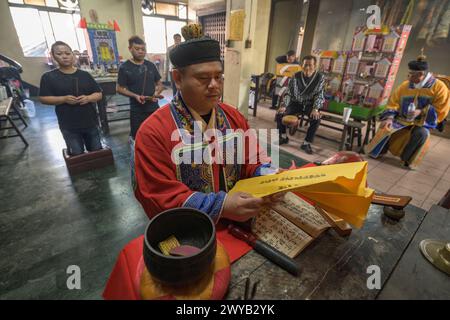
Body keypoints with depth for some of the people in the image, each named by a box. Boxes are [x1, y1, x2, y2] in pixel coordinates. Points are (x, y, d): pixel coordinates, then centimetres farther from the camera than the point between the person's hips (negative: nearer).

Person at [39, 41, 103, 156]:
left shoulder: (84, 75, 4)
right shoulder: (49, 77, -1)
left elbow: (99, 94, 5)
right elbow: (43, 98, -2)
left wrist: (88, 98, -16)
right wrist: (64, 99, -18)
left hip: (90, 122, 2)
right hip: (69, 125, -2)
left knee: (96, 151, 14)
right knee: (77, 154, 6)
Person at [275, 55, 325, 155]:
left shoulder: (320, 77, -8)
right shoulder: (296, 76, -6)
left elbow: (319, 95, -9)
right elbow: (289, 93, -4)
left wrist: (315, 109, -25)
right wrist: (285, 106, -18)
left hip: (310, 104, -1)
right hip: (296, 102, 2)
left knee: (316, 119, -31)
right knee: (280, 114, -19)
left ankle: (306, 143, -13)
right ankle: (283, 137, 5)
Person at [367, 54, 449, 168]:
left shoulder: (439, 87, -8)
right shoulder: (405, 85, 0)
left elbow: (441, 111, -9)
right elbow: (393, 103, 0)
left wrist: (421, 112, -25)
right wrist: (389, 118, -18)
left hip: (423, 122, -2)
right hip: (402, 119, 3)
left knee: (422, 133, -35)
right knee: (386, 128, -24)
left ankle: (407, 159, -13)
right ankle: (378, 151, -1)